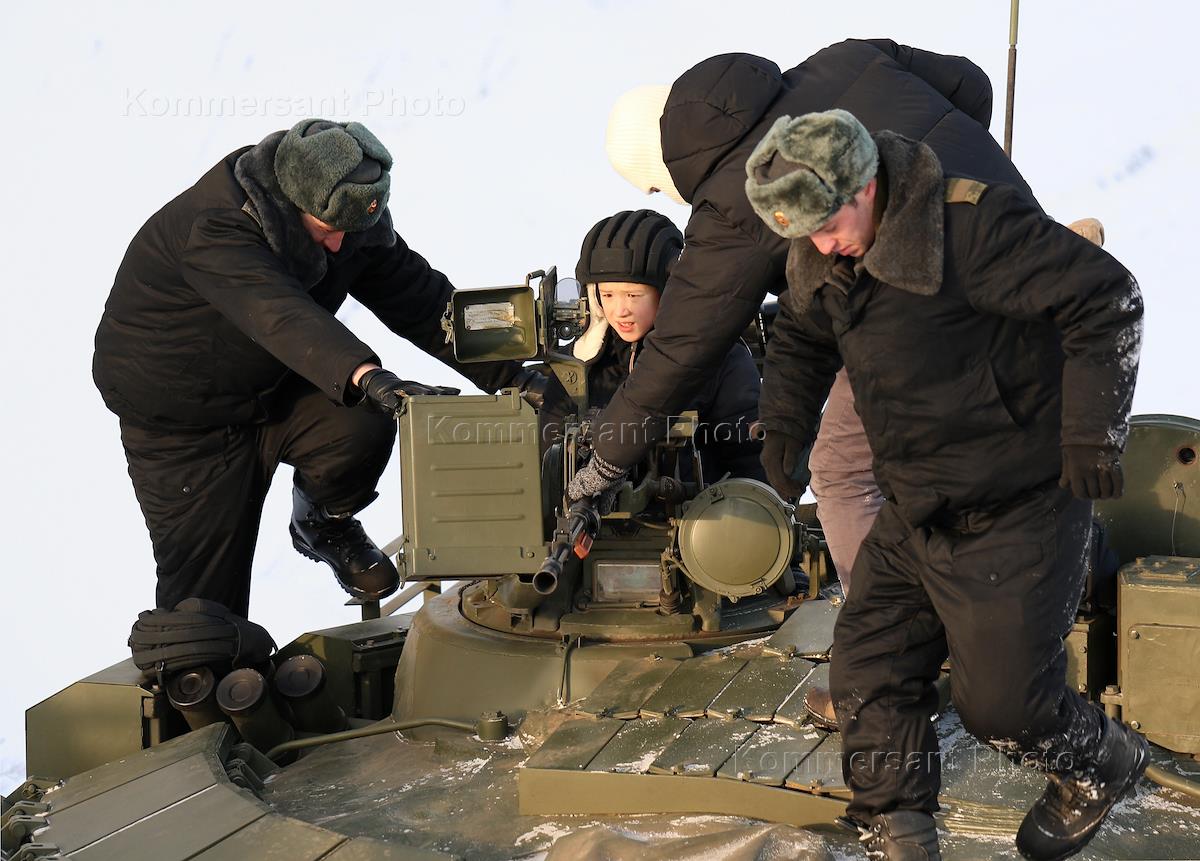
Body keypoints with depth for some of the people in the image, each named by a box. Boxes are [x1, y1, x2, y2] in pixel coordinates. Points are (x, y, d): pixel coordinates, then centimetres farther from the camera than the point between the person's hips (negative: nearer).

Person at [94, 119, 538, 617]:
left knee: (363, 426, -25)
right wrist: (366, 376, -63)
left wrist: (510, 378, -14)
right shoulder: (215, 226, -31)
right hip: (179, 421, -5)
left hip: (272, 389, 5)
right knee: (204, 598, -5)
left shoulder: (351, 215, -9)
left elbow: (422, 302, -6)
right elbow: (282, 315, -48)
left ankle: (323, 524, 5)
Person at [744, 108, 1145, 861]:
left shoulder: (974, 221, -23)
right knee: (867, 677, 4)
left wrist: (1092, 437, -18)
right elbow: (801, 340, 23)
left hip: (1018, 515, -7)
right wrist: (783, 432, 8)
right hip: (917, 516, 7)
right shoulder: (817, 256, 1)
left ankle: (1103, 766, 32)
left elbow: (1109, 301, -20)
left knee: (1001, 700, 0)